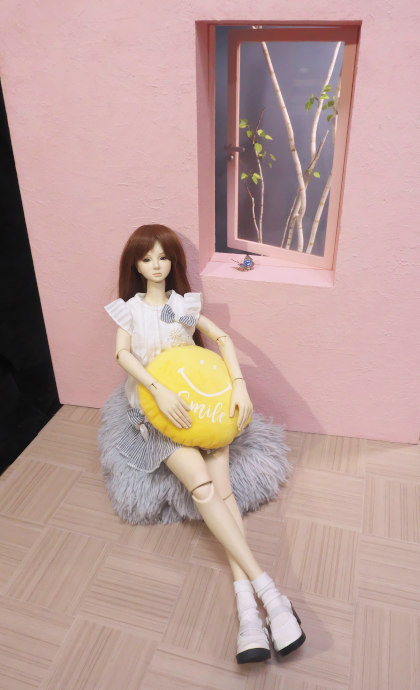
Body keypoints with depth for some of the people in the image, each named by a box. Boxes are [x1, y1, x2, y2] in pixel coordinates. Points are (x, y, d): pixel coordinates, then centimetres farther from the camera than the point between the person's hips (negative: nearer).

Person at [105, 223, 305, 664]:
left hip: (200, 400, 2)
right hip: (157, 408, -2)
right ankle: (267, 591, -28)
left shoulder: (184, 304, 16)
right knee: (202, 485, -25)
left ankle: (247, 609, -25)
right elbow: (123, 353, -6)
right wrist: (160, 390, -25)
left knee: (223, 490, -20)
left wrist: (239, 385, -17)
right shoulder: (129, 309, 12)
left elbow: (221, 338, 2)